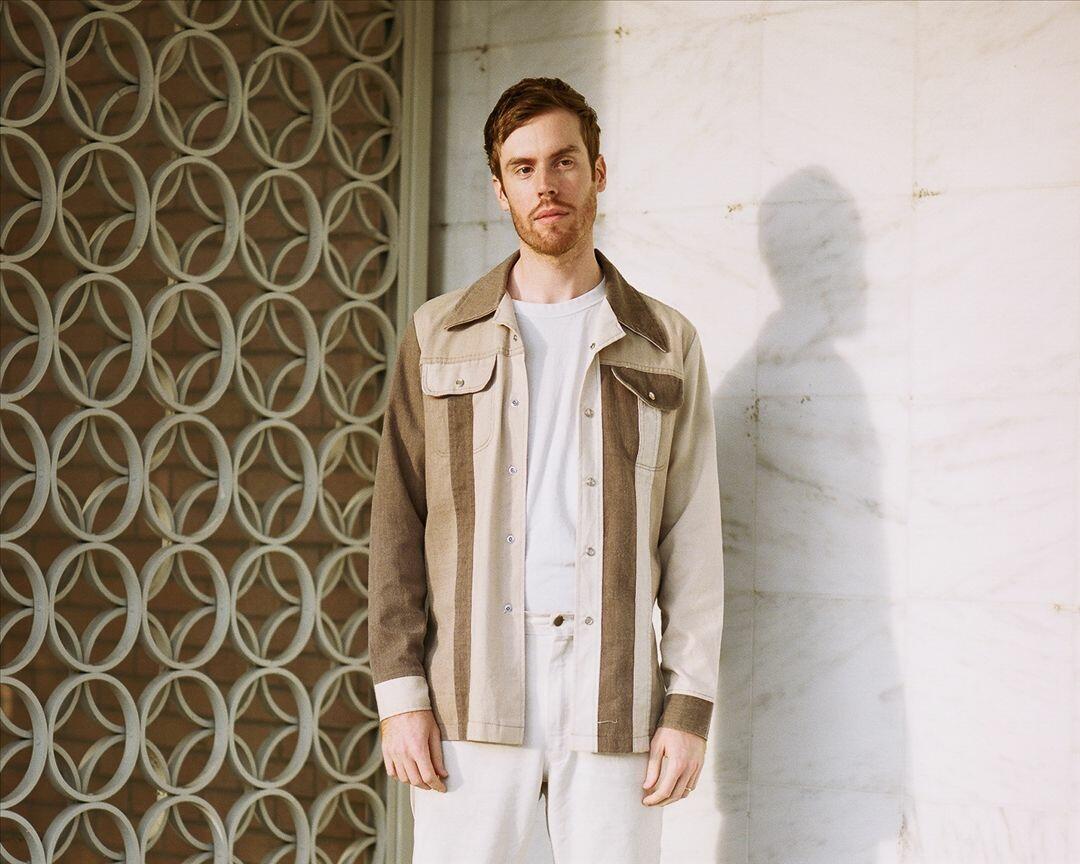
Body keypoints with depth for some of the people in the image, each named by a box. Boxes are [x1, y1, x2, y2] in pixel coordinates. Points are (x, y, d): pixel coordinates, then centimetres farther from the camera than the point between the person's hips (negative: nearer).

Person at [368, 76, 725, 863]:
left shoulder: (664, 345, 10)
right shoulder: (440, 335, 10)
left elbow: (694, 537, 6)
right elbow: (397, 521, 7)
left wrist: (690, 707, -2)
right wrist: (400, 690, -2)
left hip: (614, 696, 0)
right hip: (471, 695, 0)